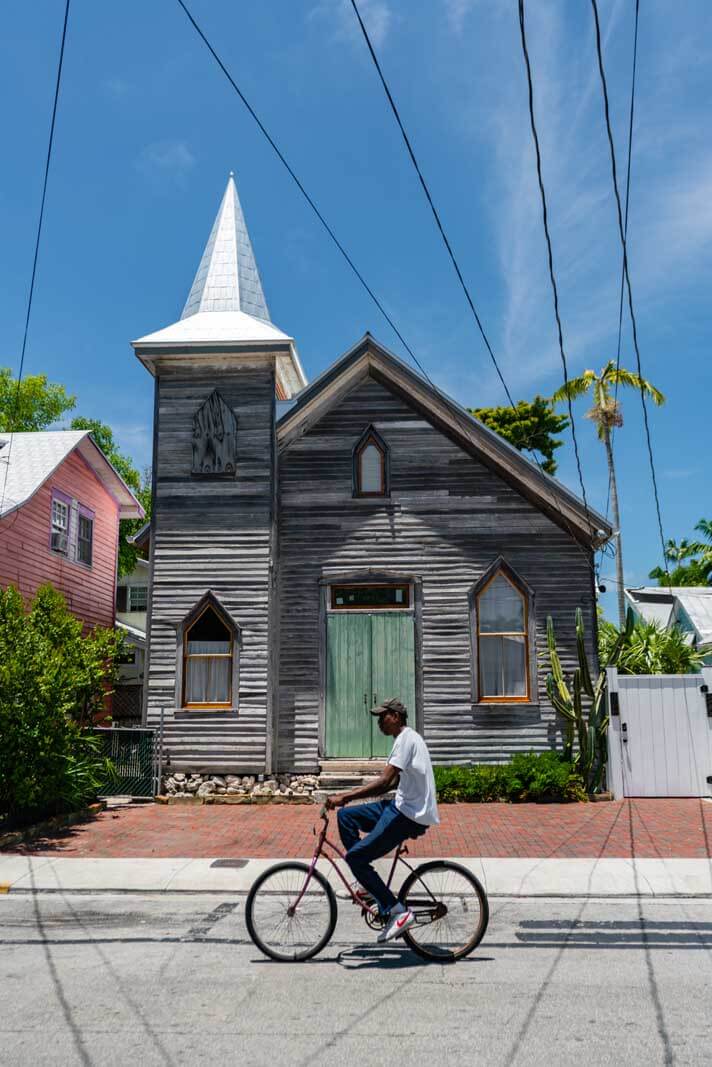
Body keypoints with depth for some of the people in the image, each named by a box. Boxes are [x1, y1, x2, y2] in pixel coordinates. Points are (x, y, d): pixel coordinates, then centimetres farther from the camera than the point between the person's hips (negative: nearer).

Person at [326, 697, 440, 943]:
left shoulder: (406, 739, -16)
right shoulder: (406, 739, 16)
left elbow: (384, 782, -25)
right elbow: (392, 782, 21)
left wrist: (345, 797, -25)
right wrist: (352, 795, 16)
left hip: (410, 815, -10)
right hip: (402, 807, 10)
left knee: (354, 857, -11)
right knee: (345, 816, 10)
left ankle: (398, 911, -7)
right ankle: (369, 883, 13)